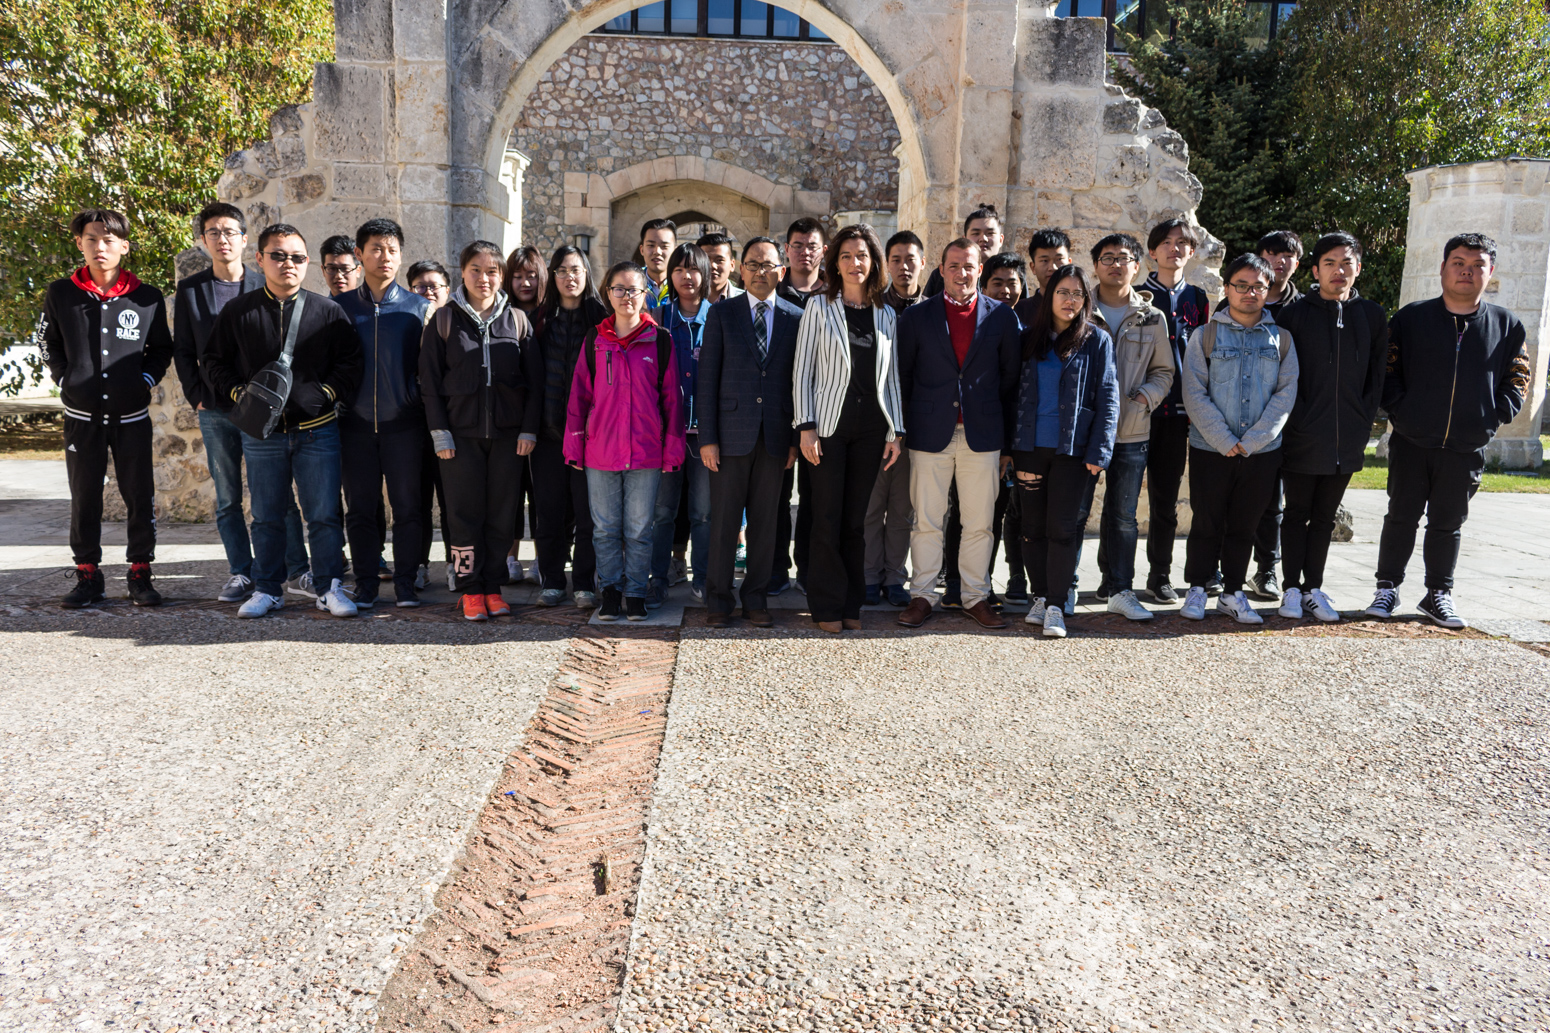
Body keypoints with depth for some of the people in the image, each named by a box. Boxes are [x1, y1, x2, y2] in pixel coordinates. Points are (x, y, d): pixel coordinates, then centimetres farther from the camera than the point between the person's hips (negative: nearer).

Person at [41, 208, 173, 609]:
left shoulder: (147, 298, 1)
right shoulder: (60, 294, 2)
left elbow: (162, 349, 13)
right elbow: (47, 343, 15)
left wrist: (146, 380, 1)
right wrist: (65, 381, 5)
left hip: (132, 415, -1)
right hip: (82, 415, 1)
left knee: (140, 496, 2)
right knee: (84, 497, 6)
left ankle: (140, 574, 13)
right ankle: (88, 576, 17)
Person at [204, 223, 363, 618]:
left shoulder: (328, 311, 4)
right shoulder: (237, 311, 7)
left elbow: (351, 362, 4)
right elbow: (215, 363, 11)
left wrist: (325, 392, -10)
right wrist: (239, 393, -6)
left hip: (317, 431, -1)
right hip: (262, 433, 1)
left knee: (324, 514, 0)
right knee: (267, 515, 10)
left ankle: (329, 587, 10)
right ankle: (266, 589, 20)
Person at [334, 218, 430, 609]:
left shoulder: (419, 307, 5)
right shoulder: (341, 306, 8)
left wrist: (428, 414, -2)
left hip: (404, 423, -1)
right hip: (356, 423, 1)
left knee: (407, 506, 1)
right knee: (360, 508, 6)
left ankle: (405, 582, 12)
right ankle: (365, 583, 16)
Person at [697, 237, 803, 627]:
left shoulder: (796, 318, 7)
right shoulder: (721, 313, 5)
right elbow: (707, 378, 1)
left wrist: (795, 438, 1)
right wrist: (707, 437, -6)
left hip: (776, 435, 1)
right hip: (731, 431, -1)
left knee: (765, 520, 7)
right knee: (724, 519, 3)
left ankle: (756, 599, 18)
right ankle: (718, 600, 14)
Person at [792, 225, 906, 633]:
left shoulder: (885, 315, 12)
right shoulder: (819, 308, 3)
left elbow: (891, 376, 13)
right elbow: (803, 371, -1)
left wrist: (895, 431, 6)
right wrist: (806, 427, -10)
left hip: (870, 428, 3)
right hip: (829, 426, -3)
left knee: (855, 520, 7)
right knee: (828, 519, -1)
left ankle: (851, 605, 16)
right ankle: (827, 607, 9)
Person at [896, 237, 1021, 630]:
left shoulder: (1002, 316, 6)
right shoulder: (916, 316, 5)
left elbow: (1011, 374, 10)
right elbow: (902, 374, 8)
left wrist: (999, 424, 6)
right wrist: (909, 425, 4)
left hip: (982, 435, 1)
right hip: (931, 433, -1)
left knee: (979, 523, 5)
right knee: (926, 521, 3)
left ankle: (976, 597, 17)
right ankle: (921, 596, 13)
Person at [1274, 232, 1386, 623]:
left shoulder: (1372, 316, 8)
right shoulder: (1295, 312, -2)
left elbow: (1377, 375, 11)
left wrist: (1363, 423, 3)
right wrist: (1295, 421, -8)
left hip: (1347, 441, 3)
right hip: (1302, 438, -3)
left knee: (1324, 517, 11)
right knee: (1297, 514, 4)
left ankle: (1313, 589, 19)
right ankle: (1292, 590, 12)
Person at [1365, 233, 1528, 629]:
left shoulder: (1507, 326, 6)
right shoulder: (1411, 318, 2)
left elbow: (1516, 382, 11)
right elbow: (1386, 370, 3)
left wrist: (1491, 420, -1)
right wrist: (1400, 411, -7)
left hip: (1467, 450, 1)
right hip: (1411, 444, -1)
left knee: (1447, 524, 10)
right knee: (1401, 518, 5)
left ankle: (1439, 594, 21)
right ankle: (1387, 588, 16)